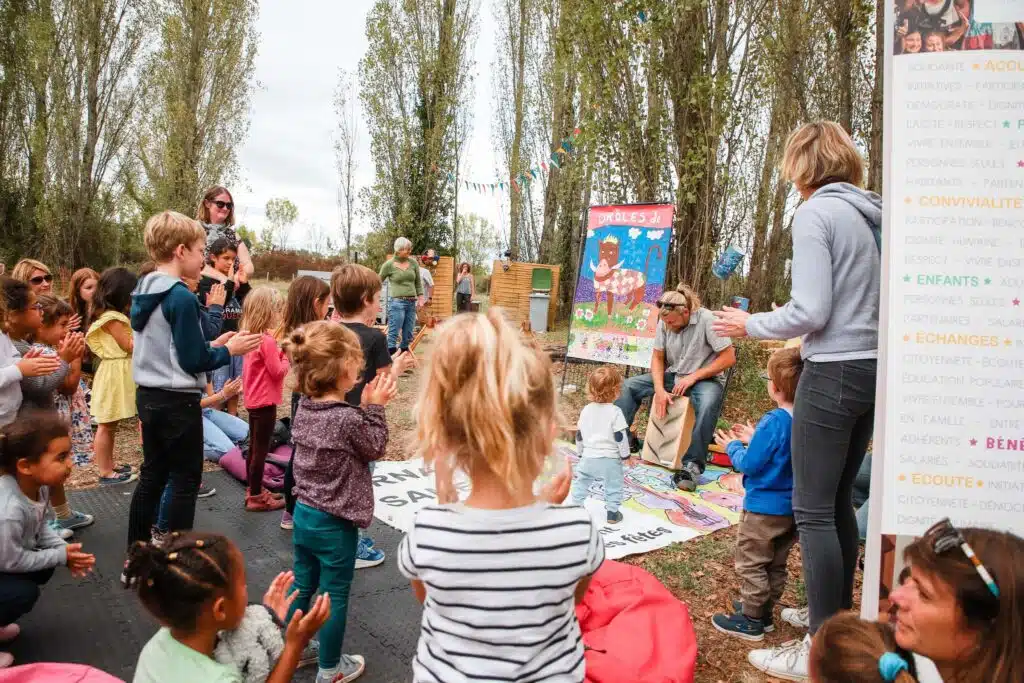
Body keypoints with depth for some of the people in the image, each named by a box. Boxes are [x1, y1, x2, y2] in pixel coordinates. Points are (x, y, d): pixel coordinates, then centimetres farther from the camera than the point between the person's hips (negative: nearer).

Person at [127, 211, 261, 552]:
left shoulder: (142, 292, 8)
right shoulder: (182, 297, -20)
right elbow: (193, 362, -19)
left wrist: (211, 345, 11)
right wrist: (228, 350, -4)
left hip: (149, 397, 9)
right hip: (178, 402, -9)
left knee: (152, 475, 18)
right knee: (186, 482, 4)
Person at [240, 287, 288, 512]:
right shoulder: (267, 340, -21)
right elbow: (278, 371, -19)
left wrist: (280, 352, 2)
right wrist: (286, 356, -4)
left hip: (254, 400, 10)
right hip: (265, 402, -10)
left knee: (254, 447, 18)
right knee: (261, 449, -1)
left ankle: (254, 490, 29)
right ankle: (256, 497, 7)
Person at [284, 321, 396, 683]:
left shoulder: (305, 406, -2)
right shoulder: (347, 418, -25)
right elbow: (374, 449, -9)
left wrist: (364, 406, -1)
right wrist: (374, 408, -9)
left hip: (303, 513, 7)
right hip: (335, 522, -7)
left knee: (302, 586, 22)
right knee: (334, 596, 9)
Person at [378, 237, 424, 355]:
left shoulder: (413, 263, 7)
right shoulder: (389, 264, -3)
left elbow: (418, 282, 15)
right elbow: (379, 282, 6)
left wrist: (420, 298, 7)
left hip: (412, 303, 5)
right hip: (397, 302, -5)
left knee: (408, 336, 8)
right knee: (393, 335, -8)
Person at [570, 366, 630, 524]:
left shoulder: (586, 410, 1)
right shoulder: (615, 412, -15)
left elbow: (579, 435, 9)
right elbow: (621, 436, -14)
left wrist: (581, 452, 22)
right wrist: (625, 455, -1)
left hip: (588, 457, 4)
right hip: (610, 459, -4)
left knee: (581, 481, 20)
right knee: (613, 486, 10)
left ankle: (575, 506, 24)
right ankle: (612, 512, 14)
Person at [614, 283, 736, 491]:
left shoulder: (707, 319, -20)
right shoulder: (664, 322, -6)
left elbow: (729, 358, -18)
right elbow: (658, 358, 2)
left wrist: (693, 377, -21)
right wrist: (659, 390, -14)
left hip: (705, 378, -5)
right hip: (673, 375, 5)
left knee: (707, 404, -38)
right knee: (629, 386, -8)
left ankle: (692, 465, -31)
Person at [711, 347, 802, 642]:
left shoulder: (773, 421, -24)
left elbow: (749, 463, -19)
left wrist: (733, 447, -1)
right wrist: (754, 440, 14)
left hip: (764, 508, -8)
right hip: (793, 507, 8)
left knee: (751, 563, 6)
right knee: (776, 564, 20)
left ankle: (751, 620, 13)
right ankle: (763, 611, 33)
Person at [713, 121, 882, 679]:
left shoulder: (815, 213, -11)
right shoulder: (875, 215, 11)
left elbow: (809, 312, -16)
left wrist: (751, 326, -1)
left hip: (832, 372, -8)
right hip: (874, 367, 8)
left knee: (813, 509, -1)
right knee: (839, 502, 18)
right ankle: (840, 617, 31)